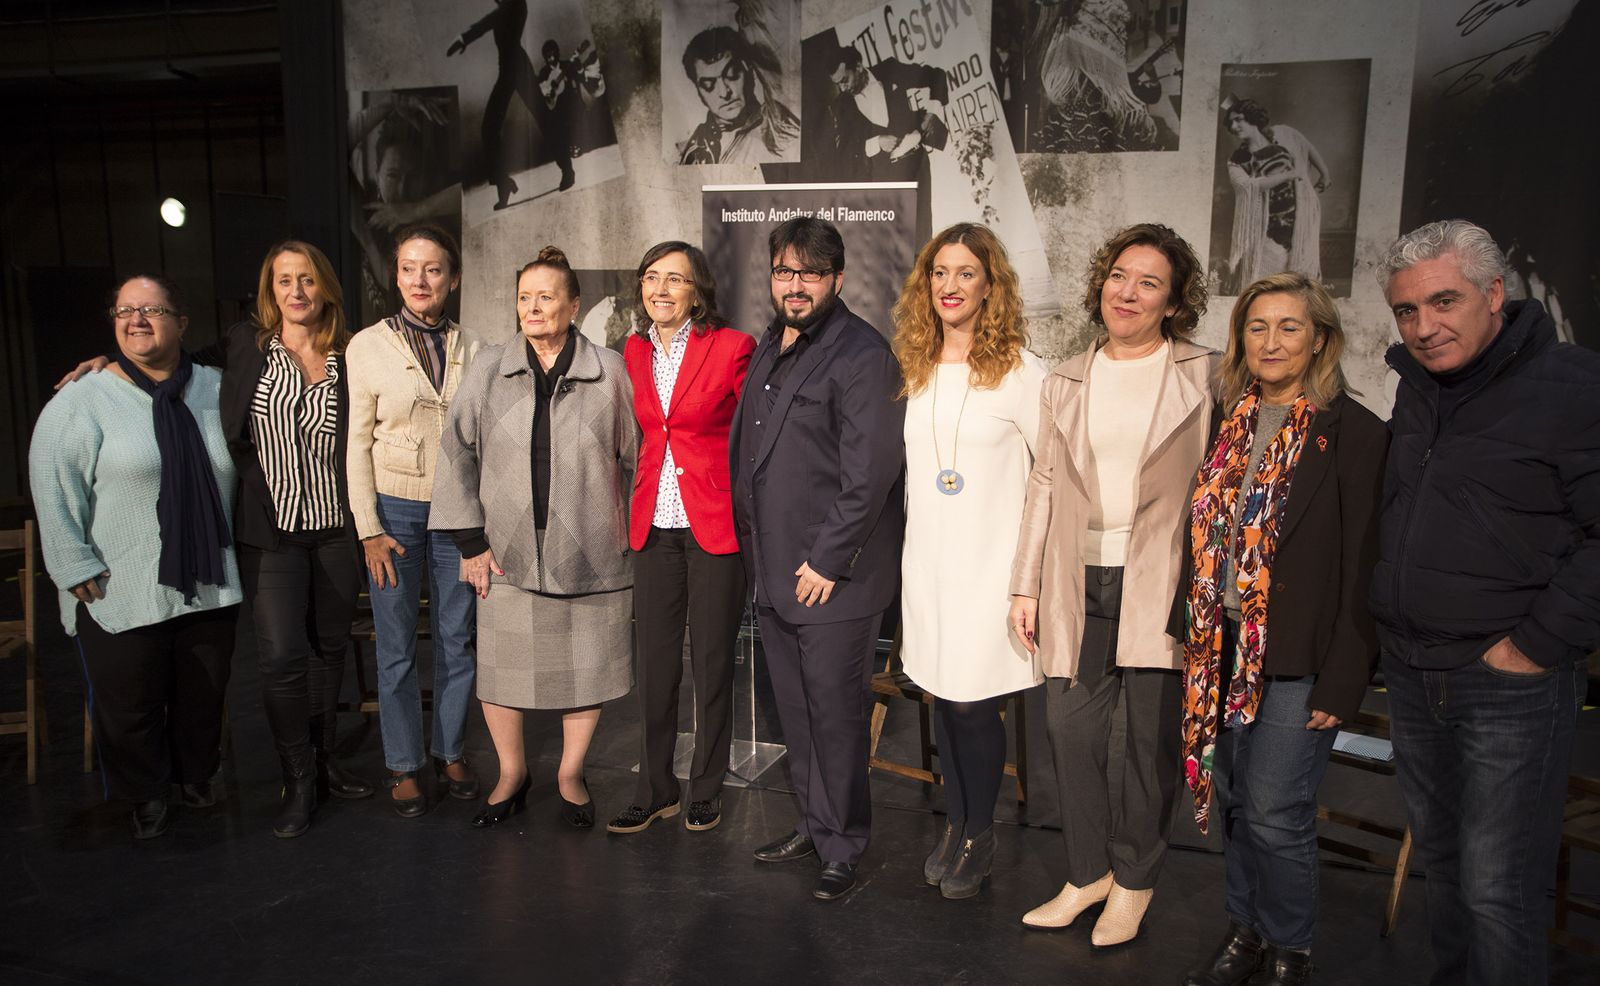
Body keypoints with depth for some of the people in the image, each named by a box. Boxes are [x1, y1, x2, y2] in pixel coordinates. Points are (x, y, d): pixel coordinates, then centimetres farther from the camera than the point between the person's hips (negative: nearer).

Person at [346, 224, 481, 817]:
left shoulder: (470, 351, 5)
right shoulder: (368, 346, -1)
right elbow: (358, 442, -1)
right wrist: (368, 528, -6)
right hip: (395, 508, -2)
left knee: (456, 641, 8)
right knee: (396, 648, 4)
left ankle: (453, 753, 25)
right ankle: (404, 767, 18)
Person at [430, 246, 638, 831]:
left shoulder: (609, 372, 0)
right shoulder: (488, 369, 2)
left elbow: (634, 457, 5)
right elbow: (457, 453, 4)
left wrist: (631, 537, 5)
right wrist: (471, 541, 0)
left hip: (590, 556, -1)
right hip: (509, 556, 1)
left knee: (586, 670, 8)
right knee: (499, 671, 7)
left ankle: (571, 775, 30)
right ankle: (512, 775, 31)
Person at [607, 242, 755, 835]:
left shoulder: (732, 347, -6)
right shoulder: (634, 352, 10)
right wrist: (638, 508, 14)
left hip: (716, 524, -4)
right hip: (654, 527, 4)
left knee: (712, 662, 6)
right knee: (653, 663, 8)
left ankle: (706, 791, 22)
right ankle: (655, 791, 22)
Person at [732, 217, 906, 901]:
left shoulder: (861, 354, -13)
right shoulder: (769, 348, 15)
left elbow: (870, 472, -18)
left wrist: (827, 561, -17)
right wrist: (752, 543, 16)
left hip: (834, 580, -8)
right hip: (773, 573, 8)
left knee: (835, 716, 2)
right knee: (795, 714, 16)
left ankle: (843, 846, 19)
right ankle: (814, 823, 33)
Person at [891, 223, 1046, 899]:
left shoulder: (1020, 371, -8)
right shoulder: (917, 369, 9)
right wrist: (920, 536, 12)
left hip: (990, 563, -5)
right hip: (927, 559, 5)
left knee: (974, 705, -3)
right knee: (942, 698, 12)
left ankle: (978, 835, 19)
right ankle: (955, 823, 29)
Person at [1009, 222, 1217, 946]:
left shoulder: (1204, 376, 2)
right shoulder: (1066, 381, 12)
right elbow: (1044, 485, 12)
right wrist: (1026, 586, 8)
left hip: (1161, 586, -3)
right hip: (1079, 583, 3)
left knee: (1151, 737, 6)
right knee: (1070, 729, 5)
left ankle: (1134, 880, 26)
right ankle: (1087, 871, 25)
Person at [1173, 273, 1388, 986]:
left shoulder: (1354, 433, -9)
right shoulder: (1230, 420, 7)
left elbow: (1362, 566, -11)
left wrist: (1342, 681, -13)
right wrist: (1190, 629, 8)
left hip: (1298, 658, -5)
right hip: (1224, 646, 5)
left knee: (1274, 812, 0)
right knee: (1234, 800, 14)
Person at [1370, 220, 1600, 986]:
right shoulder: (1416, 390, 10)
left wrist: (1538, 644, -16)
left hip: (1511, 685, -7)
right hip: (1410, 673, 7)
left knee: (1497, 891, 0)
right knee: (1439, 858, 20)